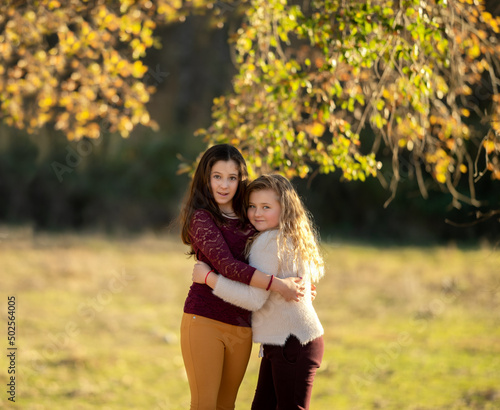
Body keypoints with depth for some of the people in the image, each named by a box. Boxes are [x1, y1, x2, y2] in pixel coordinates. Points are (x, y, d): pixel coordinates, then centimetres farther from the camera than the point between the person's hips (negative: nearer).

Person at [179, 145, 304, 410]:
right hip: (204, 321, -6)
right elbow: (227, 265, -18)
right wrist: (277, 285, -21)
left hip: (241, 327, 6)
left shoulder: (247, 219, 12)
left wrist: (298, 285, 11)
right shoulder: (201, 218, -7)